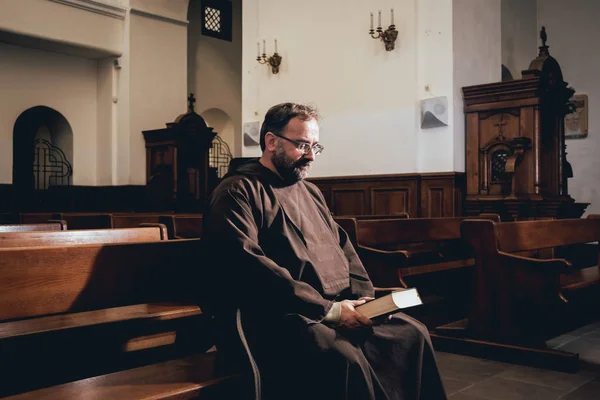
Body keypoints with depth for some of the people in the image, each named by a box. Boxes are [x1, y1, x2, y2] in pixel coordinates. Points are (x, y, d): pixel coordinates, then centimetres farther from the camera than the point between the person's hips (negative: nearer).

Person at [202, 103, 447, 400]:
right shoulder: (237, 191, -6)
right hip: (276, 317, -8)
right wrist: (327, 309, -19)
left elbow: (342, 247, 22)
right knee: (343, 358, -32)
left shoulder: (311, 192, 22)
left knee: (412, 334, -9)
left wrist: (362, 296, 1)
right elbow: (248, 267, -19)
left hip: (338, 307, 8)